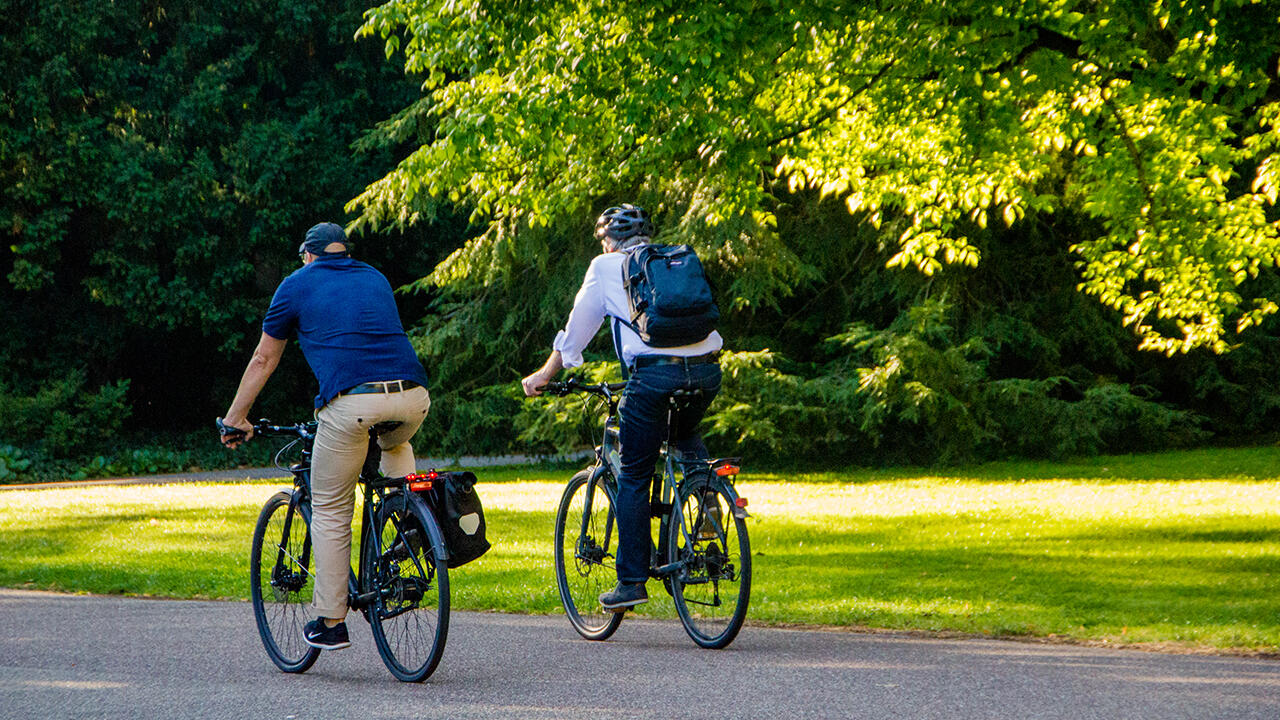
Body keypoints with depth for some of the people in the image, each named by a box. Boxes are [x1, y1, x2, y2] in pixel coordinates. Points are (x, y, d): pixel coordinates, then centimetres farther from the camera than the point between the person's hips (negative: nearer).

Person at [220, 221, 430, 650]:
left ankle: (331, 623, 11)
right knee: (396, 445, 39)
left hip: (351, 402, -4)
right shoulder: (375, 279, 29)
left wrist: (235, 418, 34)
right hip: (412, 397, 4)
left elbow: (263, 359, 23)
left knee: (330, 514, 9)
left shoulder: (298, 285, 17)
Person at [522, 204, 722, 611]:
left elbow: (577, 328, 21)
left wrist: (546, 373, 34)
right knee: (686, 436, 35)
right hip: (707, 368, 4)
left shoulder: (606, 267, 14)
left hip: (655, 373, -4)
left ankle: (631, 581, 5)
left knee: (634, 479, 6)